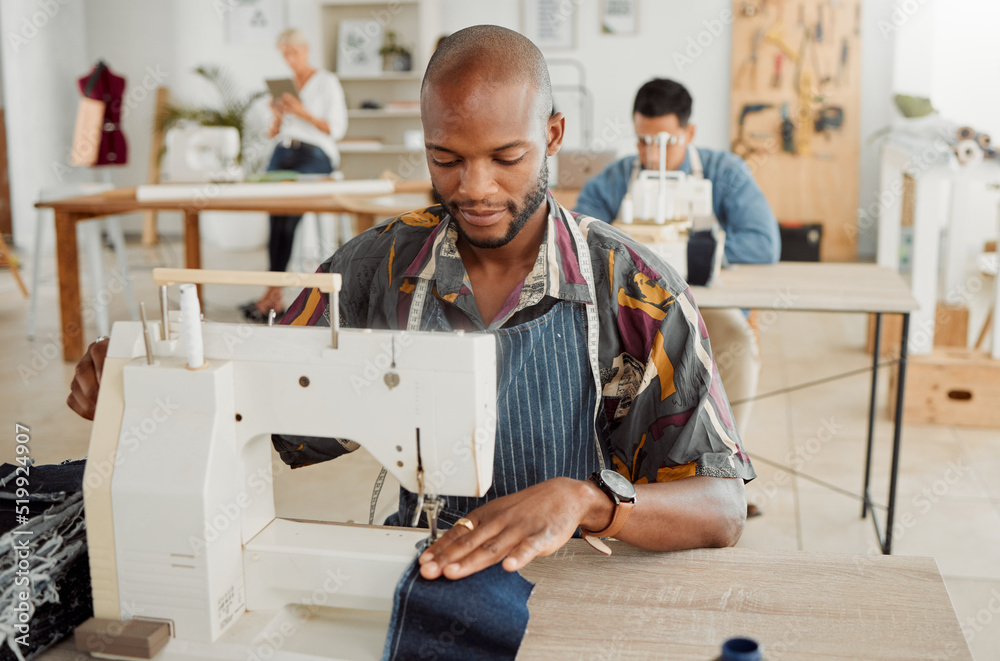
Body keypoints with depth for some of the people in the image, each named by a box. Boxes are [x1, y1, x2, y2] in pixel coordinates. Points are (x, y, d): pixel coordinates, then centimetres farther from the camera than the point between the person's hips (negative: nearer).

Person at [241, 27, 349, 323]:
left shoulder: (327, 82, 6)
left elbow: (337, 129, -3)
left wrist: (303, 113, -11)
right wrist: (277, 116, 1)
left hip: (314, 155, -4)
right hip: (282, 153, 4)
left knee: (287, 209, -28)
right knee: (276, 209, -23)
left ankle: (271, 293, -25)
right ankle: (275, 299, -26)